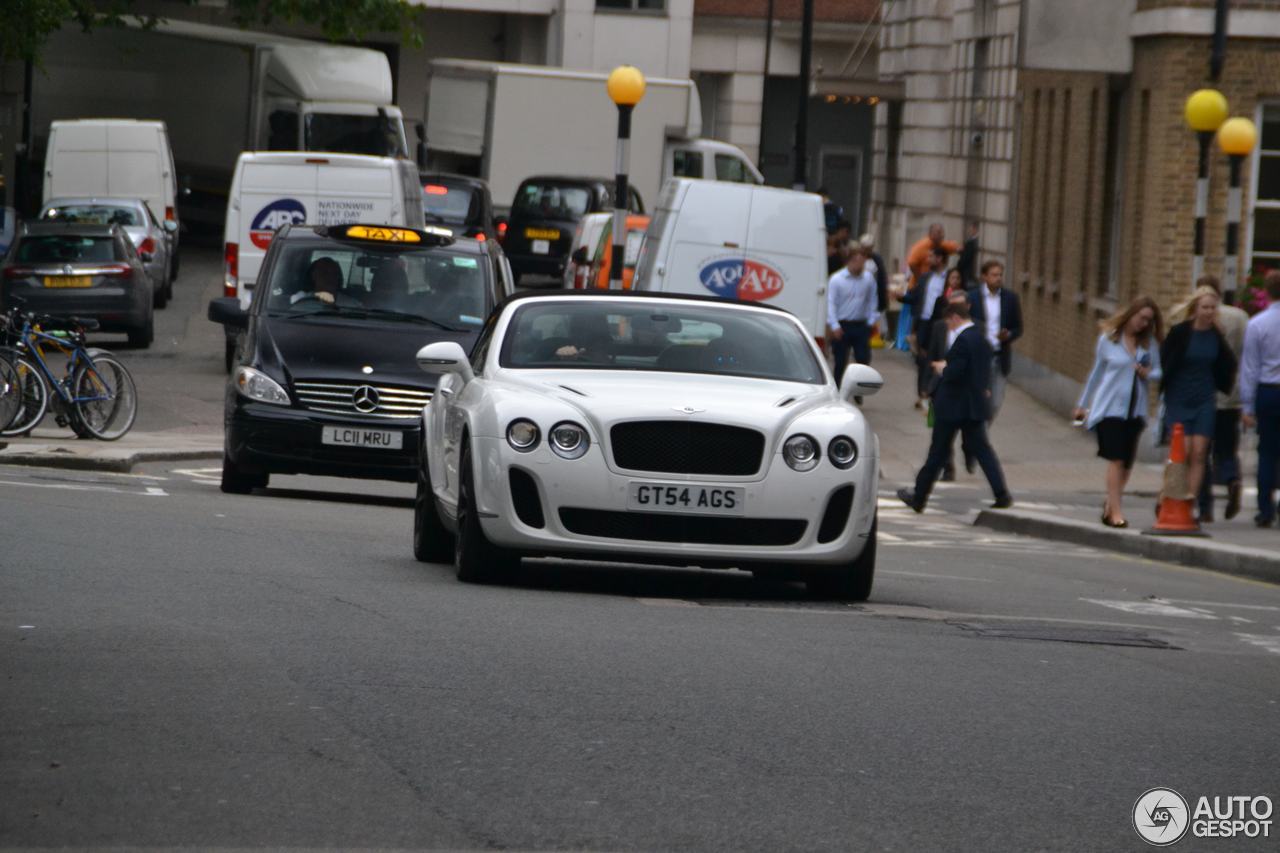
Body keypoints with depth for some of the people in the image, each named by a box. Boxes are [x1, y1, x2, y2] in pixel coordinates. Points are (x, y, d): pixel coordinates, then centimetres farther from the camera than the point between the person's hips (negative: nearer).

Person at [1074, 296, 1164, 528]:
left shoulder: (1149, 342, 6)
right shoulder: (1109, 339, 0)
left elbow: (1158, 370, 9)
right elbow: (1096, 373, 11)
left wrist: (1148, 374, -15)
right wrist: (1083, 405, 17)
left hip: (1135, 409, 3)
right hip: (1109, 406, -3)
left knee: (1127, 461, 5)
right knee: (1116, 459, -11)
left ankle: (1110, 505, 20)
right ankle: (1115, 511, -11)